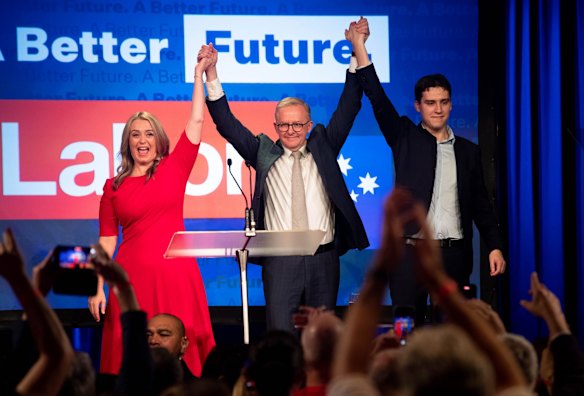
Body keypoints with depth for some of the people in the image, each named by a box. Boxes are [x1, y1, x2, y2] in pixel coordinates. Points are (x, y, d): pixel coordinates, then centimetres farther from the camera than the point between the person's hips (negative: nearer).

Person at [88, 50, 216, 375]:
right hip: (133, 275, 0)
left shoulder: (174, 168, 8)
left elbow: (196, 121, 4)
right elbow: (107, 240, 7)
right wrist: (98, 288, 0)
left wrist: (200, 74, 4)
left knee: (181, 358, -2)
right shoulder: (114, 186, 8)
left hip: (175, 274, 0)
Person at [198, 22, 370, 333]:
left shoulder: (323, 148, 11)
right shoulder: (264, 153, 8)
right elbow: (226, 123, 2)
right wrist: (211, 76, -8)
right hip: (279, 260, -2)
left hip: (323, 259, 2)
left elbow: (347, 109, 6)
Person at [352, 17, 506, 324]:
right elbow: (378, 99, -4)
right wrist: (360, 48, -12)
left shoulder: (468, 151, 12)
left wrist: (495, 247, 4)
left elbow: (480, 204, 14)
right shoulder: (405, 139, 6)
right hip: (411, 252, -2)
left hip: (454, 254, 2)